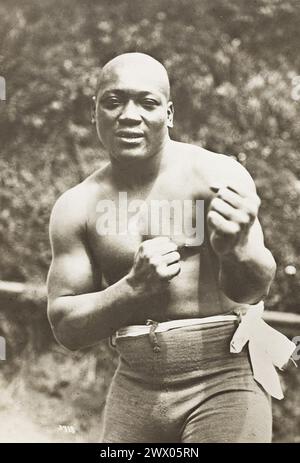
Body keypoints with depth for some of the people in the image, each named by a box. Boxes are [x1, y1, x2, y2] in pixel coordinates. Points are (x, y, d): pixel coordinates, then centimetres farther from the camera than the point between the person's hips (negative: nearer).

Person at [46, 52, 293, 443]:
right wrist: (134, 287, -18)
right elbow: (65, 328, -1)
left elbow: (252, 291, -14)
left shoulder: (216, 174, -9)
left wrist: (237, 250, -36)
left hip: (225, 379, -2)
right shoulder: (76, 207, 0)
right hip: (135, 388, 3)